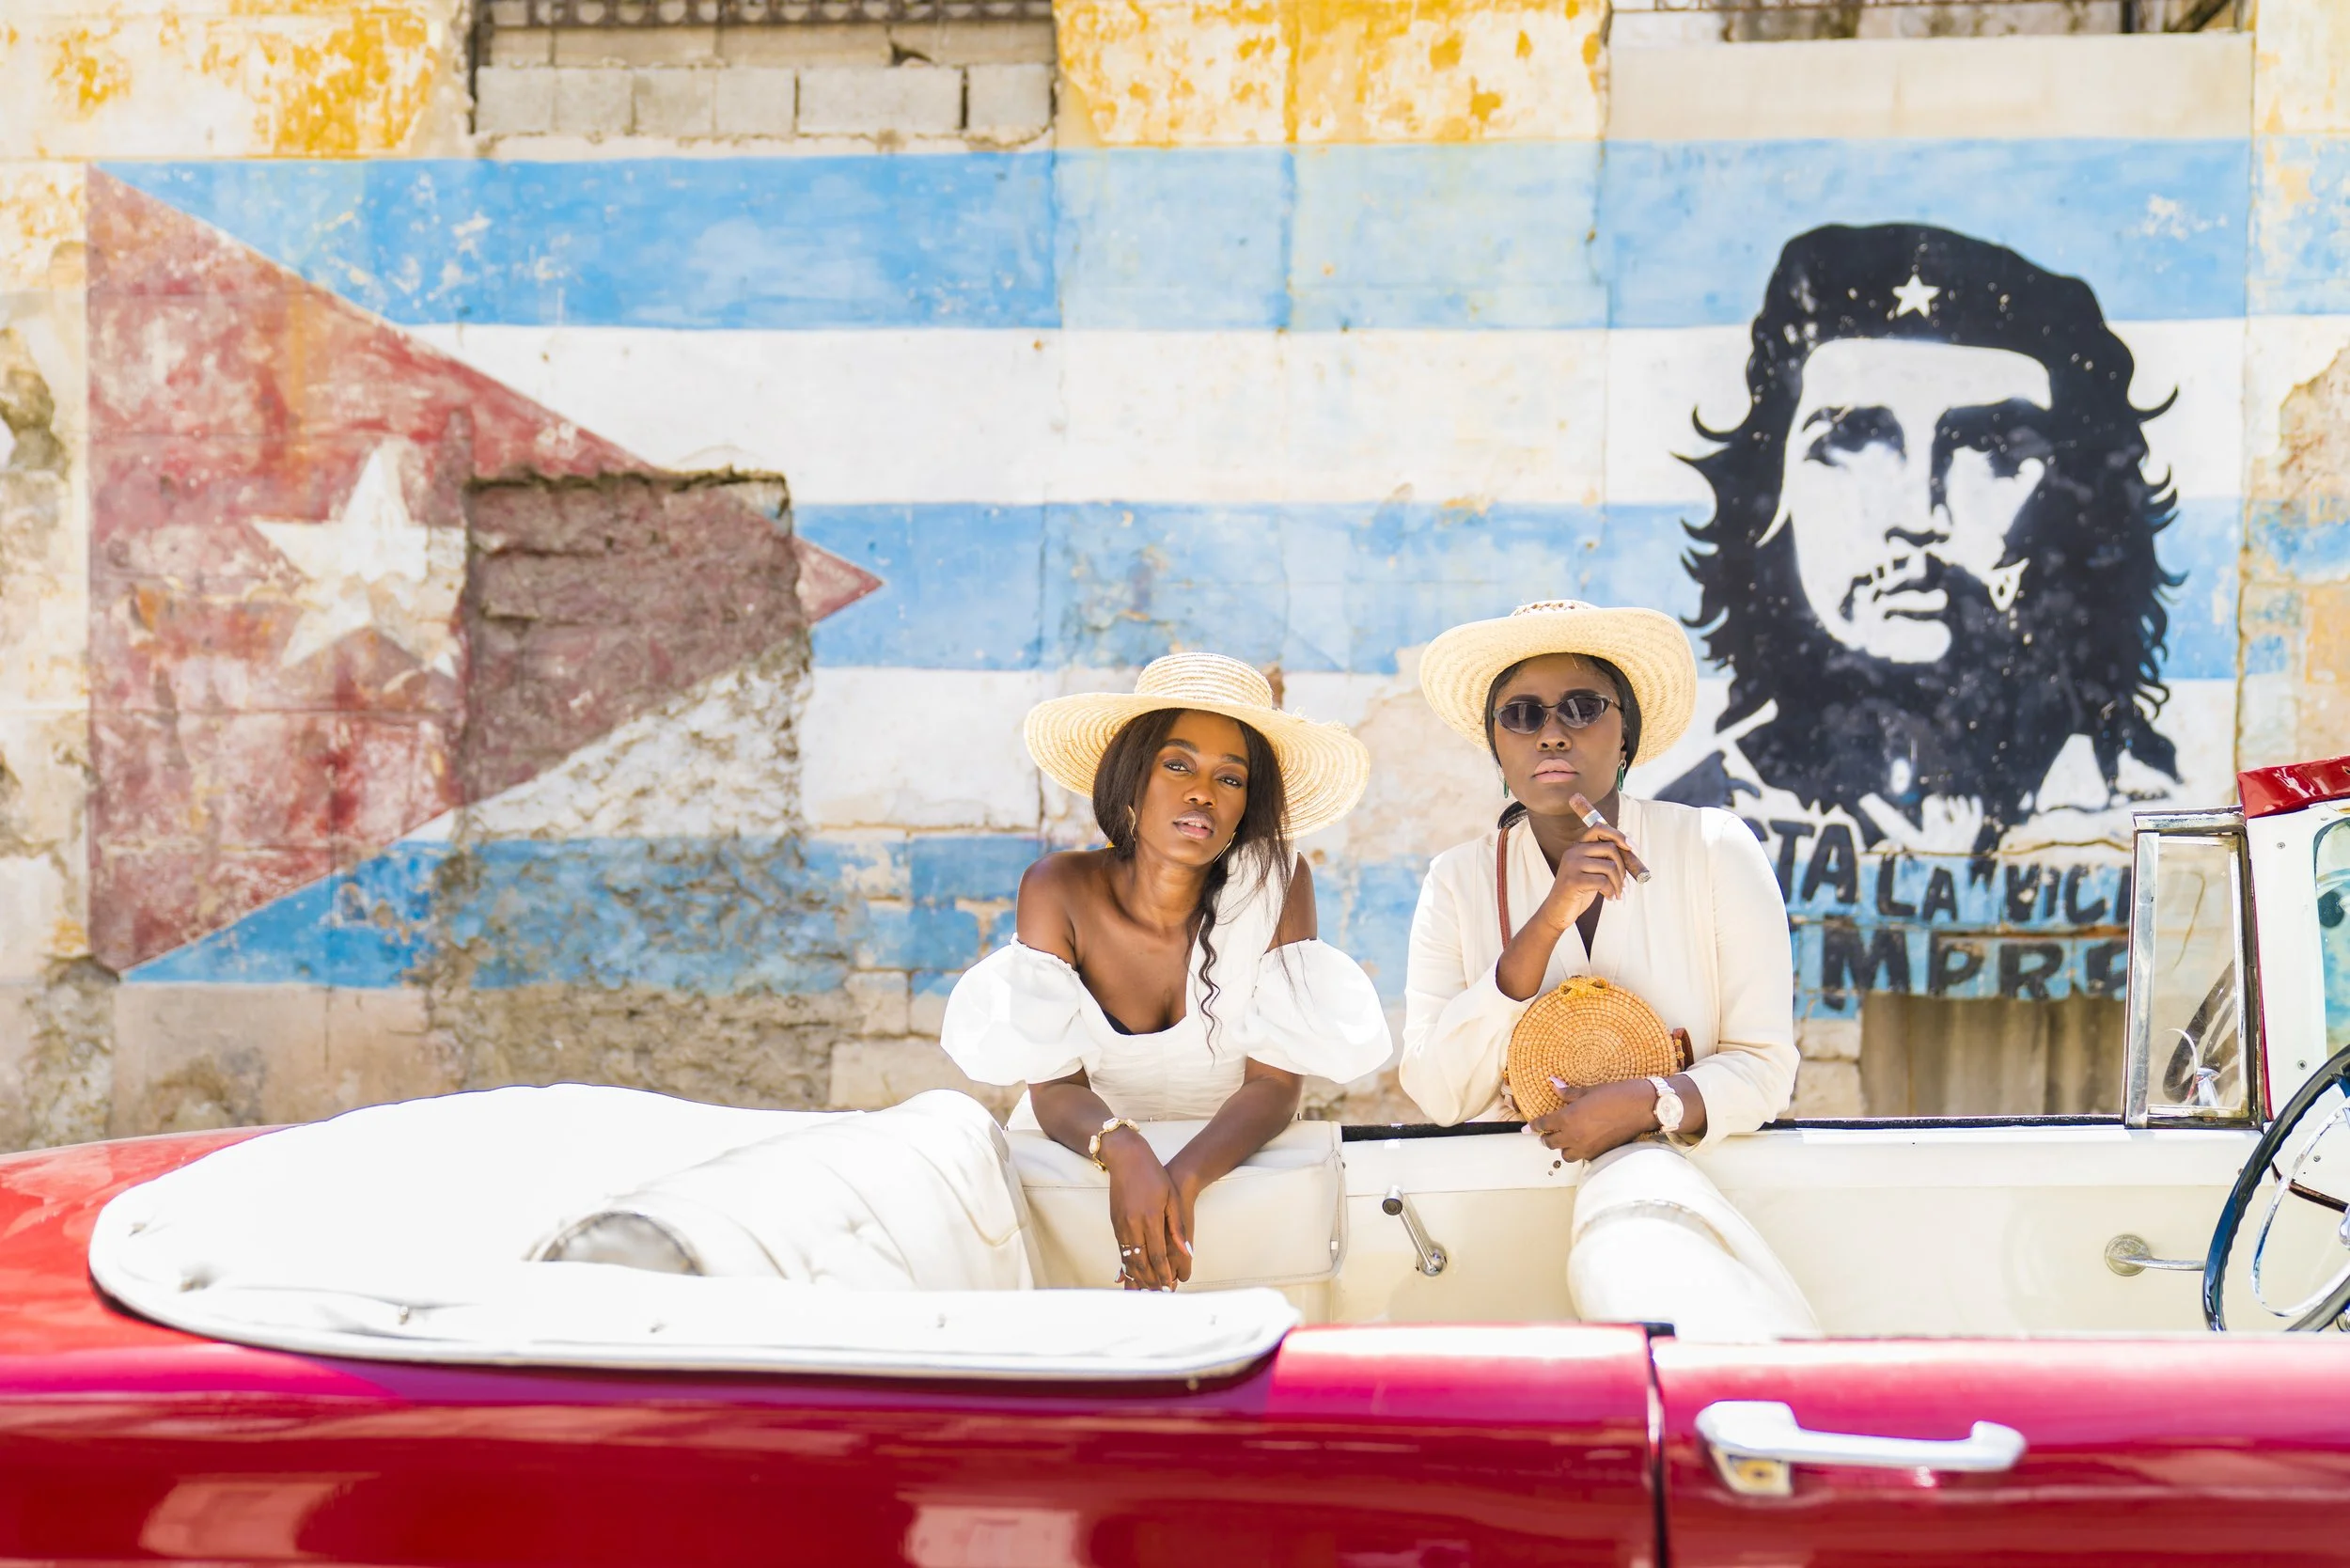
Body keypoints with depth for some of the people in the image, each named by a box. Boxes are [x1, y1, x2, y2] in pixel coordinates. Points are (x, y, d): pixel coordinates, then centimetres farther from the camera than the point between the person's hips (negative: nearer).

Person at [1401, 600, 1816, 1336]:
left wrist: (1649, 1103, -21)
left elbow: (1765, 1066, 0)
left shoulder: (1714, 850, -1)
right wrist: (1546, 925, -17)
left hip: (1686, 1164, 0)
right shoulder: (1460, 880, 2)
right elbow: (1436, 1092, -9)